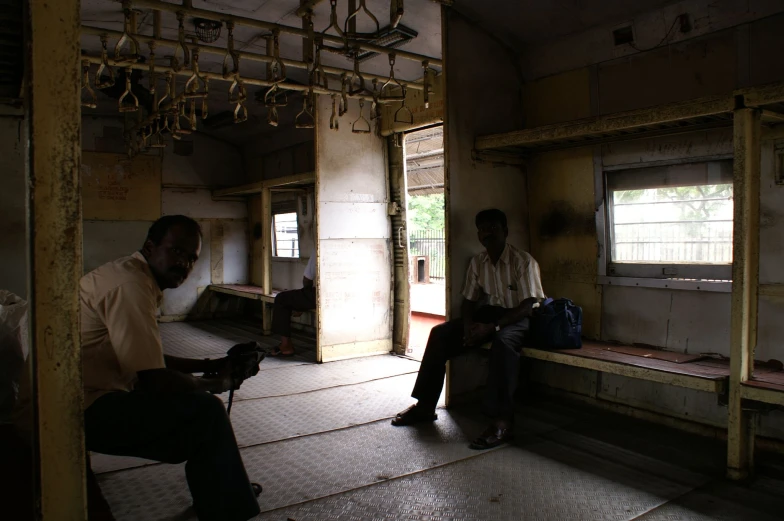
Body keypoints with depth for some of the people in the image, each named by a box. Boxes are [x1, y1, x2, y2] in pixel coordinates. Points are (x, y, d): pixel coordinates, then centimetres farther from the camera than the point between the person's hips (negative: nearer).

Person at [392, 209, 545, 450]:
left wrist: (493, 326, -30)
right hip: (489, 312, 6)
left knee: (503, 340, -40)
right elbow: (469, 300, 6)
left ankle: (503, 421, -40)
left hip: (519, 317, -6)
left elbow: (529, 305, -21)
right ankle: (425, 405, -7)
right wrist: (469, 326, -16)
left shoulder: (523, 261, -15)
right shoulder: (477, 263, 2)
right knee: (440, 333, -12)